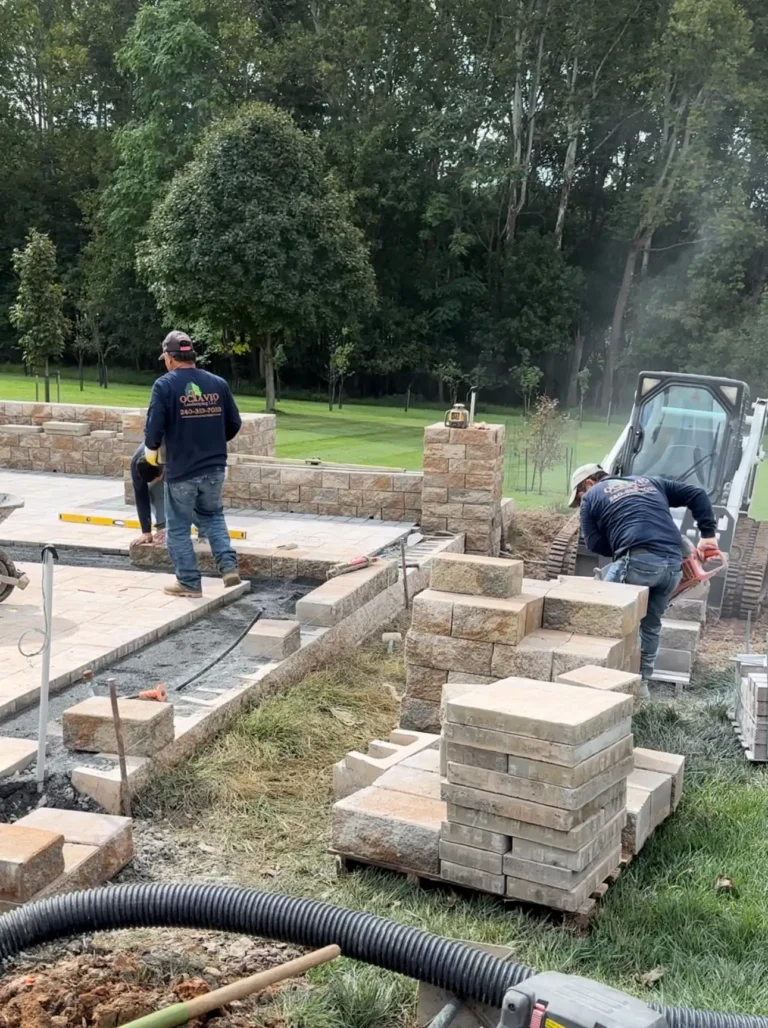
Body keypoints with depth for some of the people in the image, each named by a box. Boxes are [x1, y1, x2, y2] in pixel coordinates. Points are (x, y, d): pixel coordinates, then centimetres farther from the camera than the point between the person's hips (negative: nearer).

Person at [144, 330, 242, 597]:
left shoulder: (165, 385, -10)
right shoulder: (218, 383, 2)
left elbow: (154, 427, -14)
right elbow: (234, 424, 8)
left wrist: (151, 451, 7)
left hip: (181, 470, -4)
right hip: (214, 468, 4)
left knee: (178, 528, 10)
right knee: (212, 517, 24)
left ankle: (190, 582, 14)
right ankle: (229, 566, 11)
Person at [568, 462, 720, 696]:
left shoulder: (592, 497, 16)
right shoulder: (649, 482, 30)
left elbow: (595, 543, 8)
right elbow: (697, 495, 26)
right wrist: (708, 534, 19)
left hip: (637, 562, -6)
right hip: (673, 564, 6)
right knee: (651, 625, 21)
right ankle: (643, 682, 23)